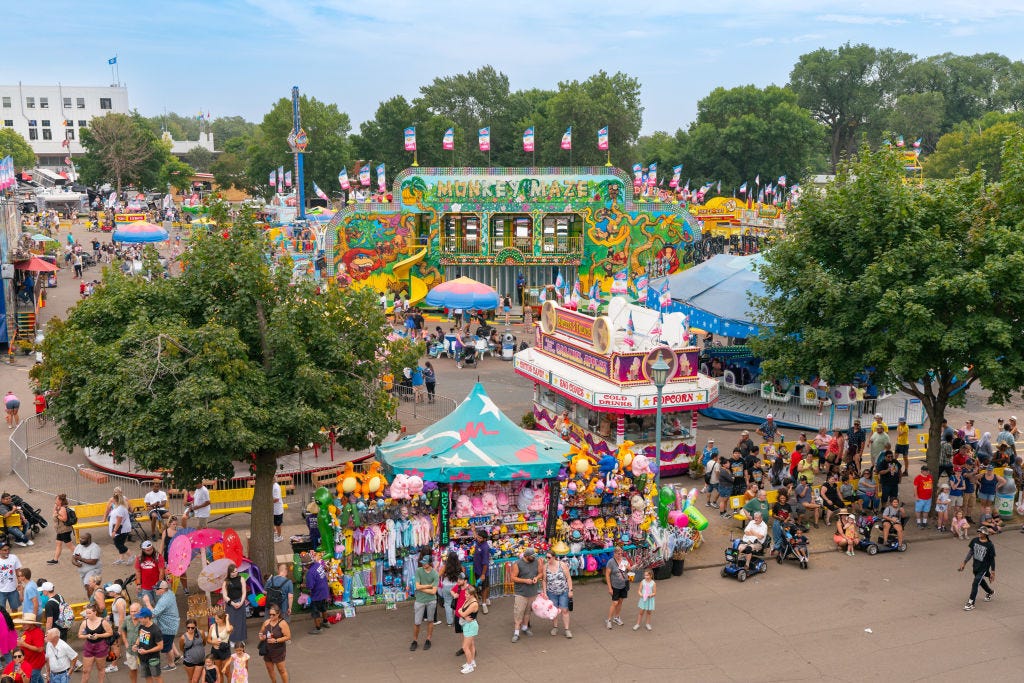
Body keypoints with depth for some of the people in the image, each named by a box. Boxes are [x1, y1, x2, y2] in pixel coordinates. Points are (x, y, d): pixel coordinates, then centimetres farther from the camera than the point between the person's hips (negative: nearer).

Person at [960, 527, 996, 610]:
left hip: (983, 568, -6)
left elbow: (992, 559, -9)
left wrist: (993, 572, -4)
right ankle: (990, 592, 54)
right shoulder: (974, 541, -4)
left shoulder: (990, 545, -17)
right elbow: (970, 552, 8)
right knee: (981, 581, 24)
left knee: (975, 583, -11)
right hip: (975, 566, 6)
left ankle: (971, 603, -2)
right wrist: (964, 562, 6)